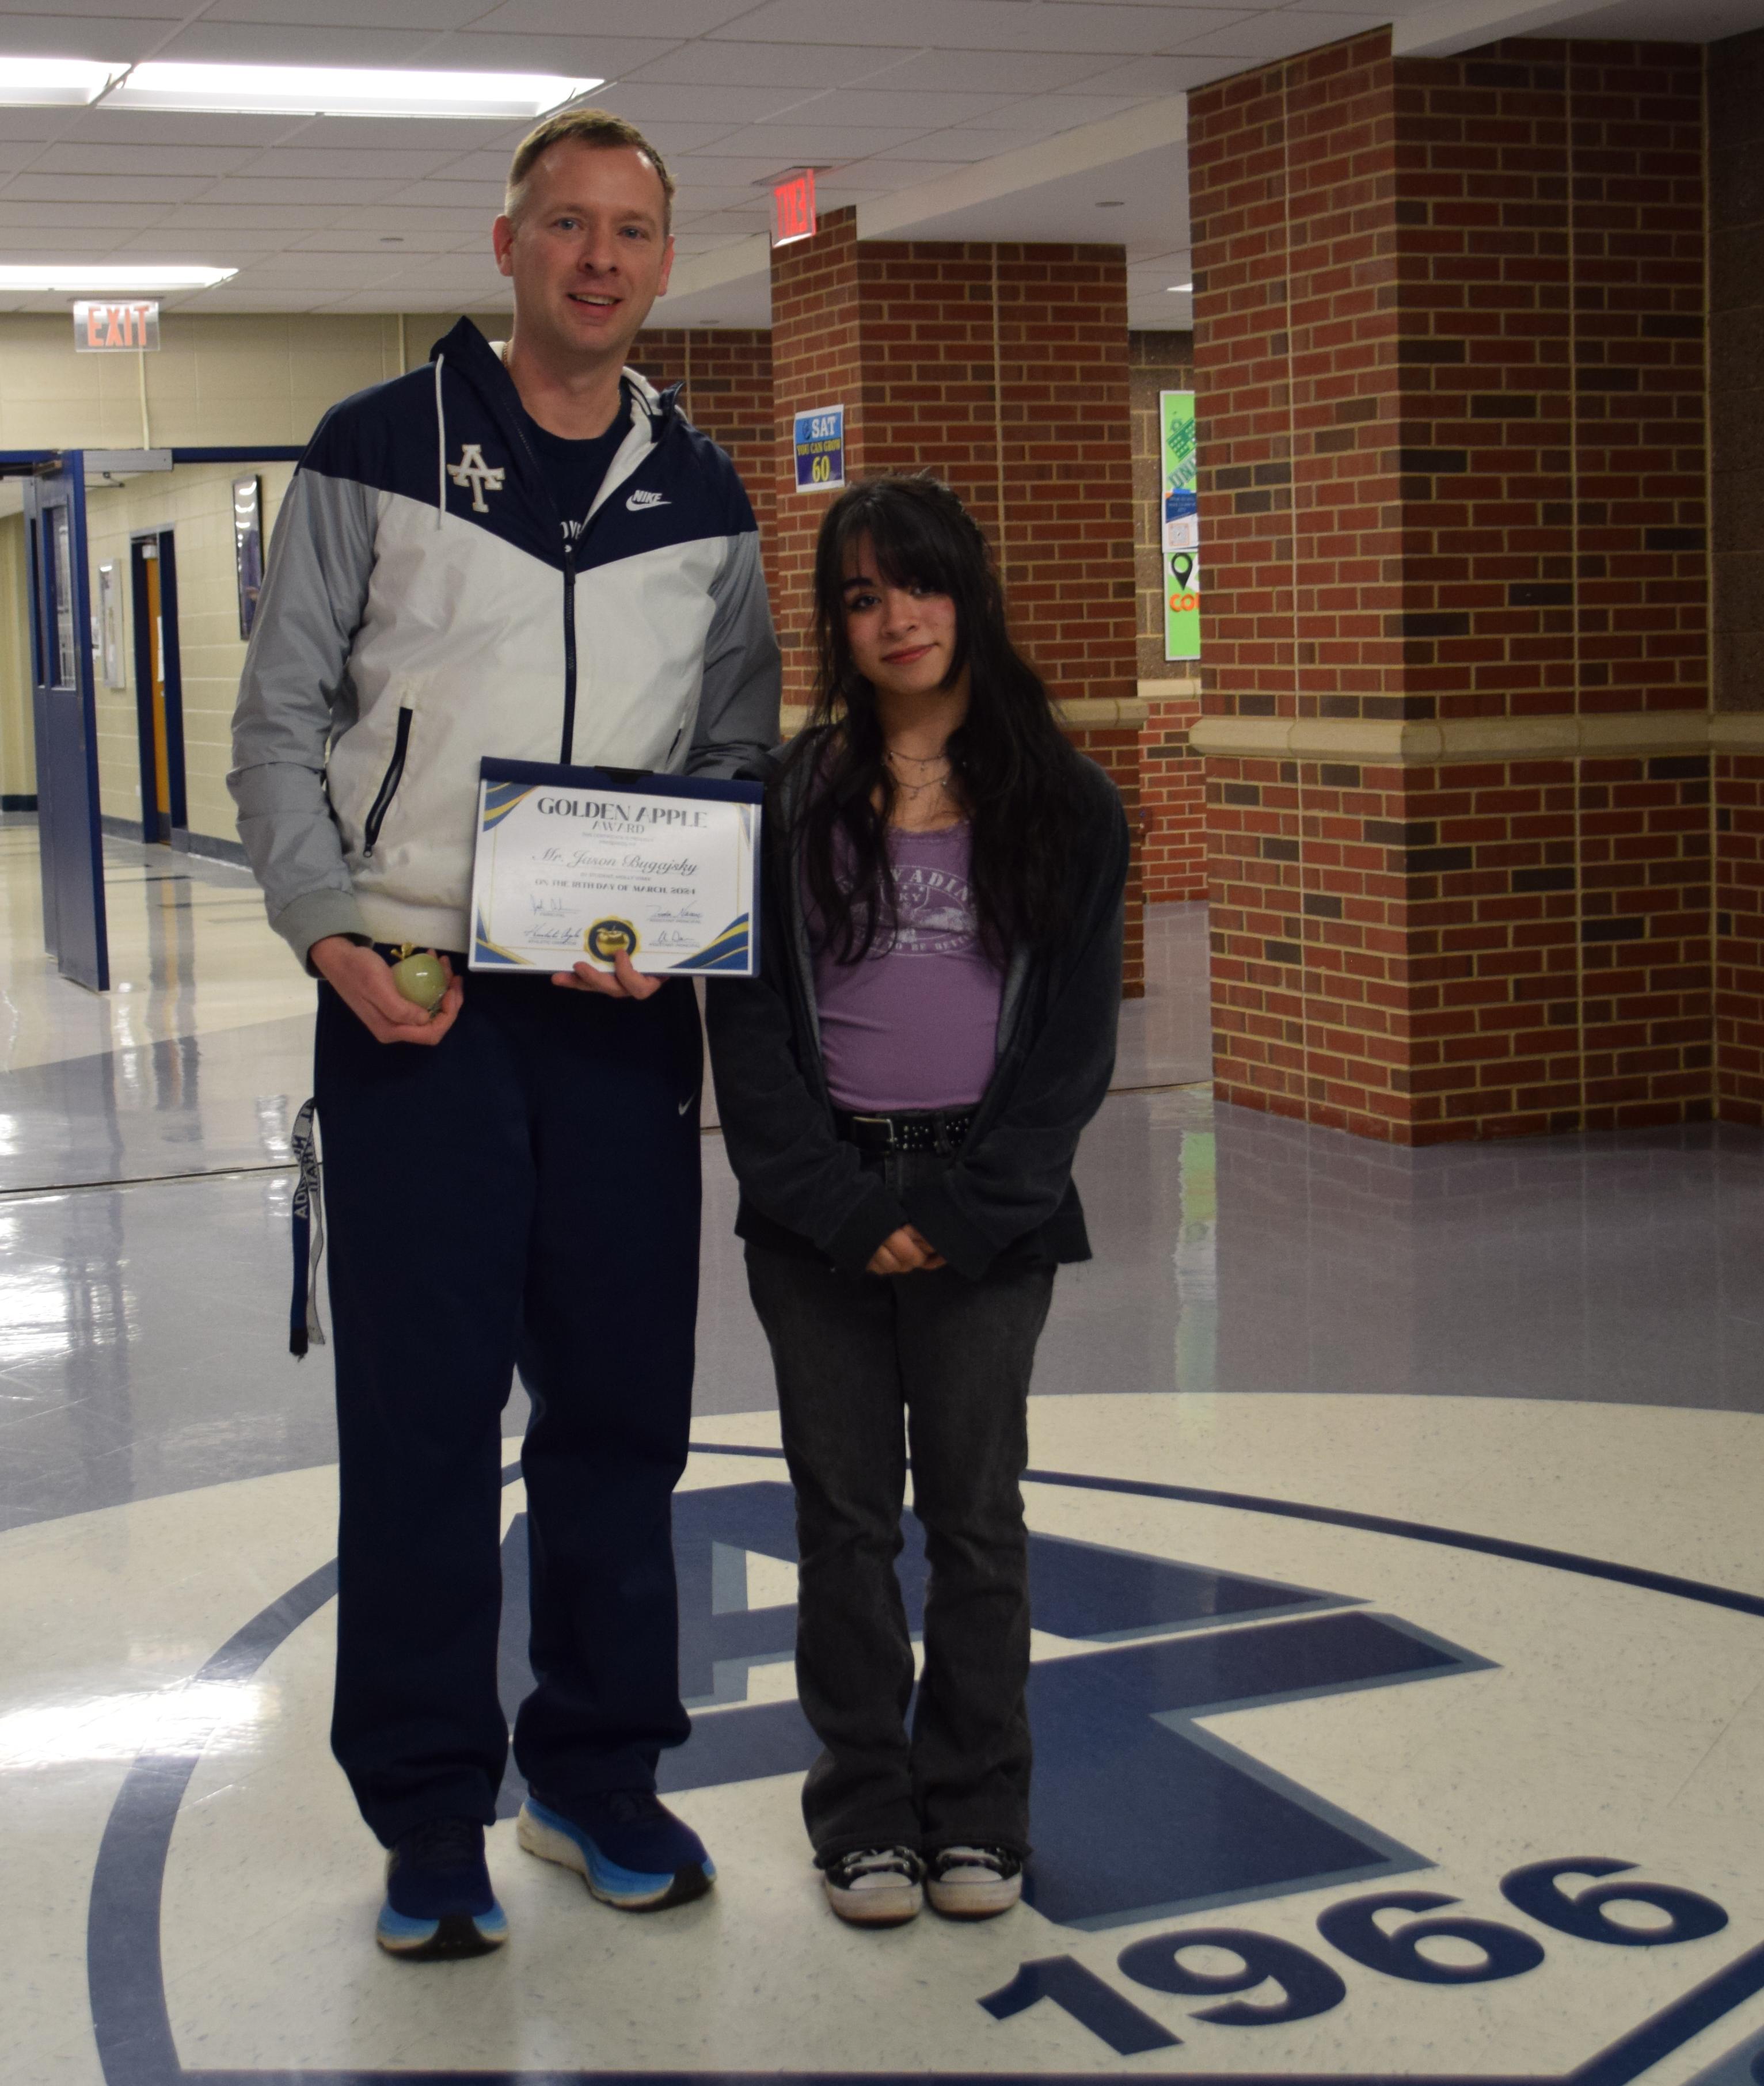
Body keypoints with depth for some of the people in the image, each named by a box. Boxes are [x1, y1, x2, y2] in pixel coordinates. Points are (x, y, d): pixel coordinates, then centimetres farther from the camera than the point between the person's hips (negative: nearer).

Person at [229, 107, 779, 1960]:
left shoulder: (704, 500, 11)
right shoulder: (375, 454, 2)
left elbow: (740, 756, 13)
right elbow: (279, 722, 2)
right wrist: (329, 925, -12)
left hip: (626, 1018, 3)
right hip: (412, 1004, -3)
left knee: (621, 1405, 9)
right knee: (420, 1418, 1)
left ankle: (598, 1776, 25)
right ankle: (428, 1817, 14)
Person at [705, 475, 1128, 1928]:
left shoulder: (1066, 808, 1)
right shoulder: (787, 799, 2)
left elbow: (1076, 1041, -1)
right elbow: (747, 1023, -2)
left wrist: (964, 1210, -10)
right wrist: (848, 1210, -10)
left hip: (990, 1208, 0)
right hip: (818, 1214, 1)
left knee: (976, 1509, 8)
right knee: (846, 1514, 8)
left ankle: (978, 1808, 22)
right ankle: (865, 1809, 21)